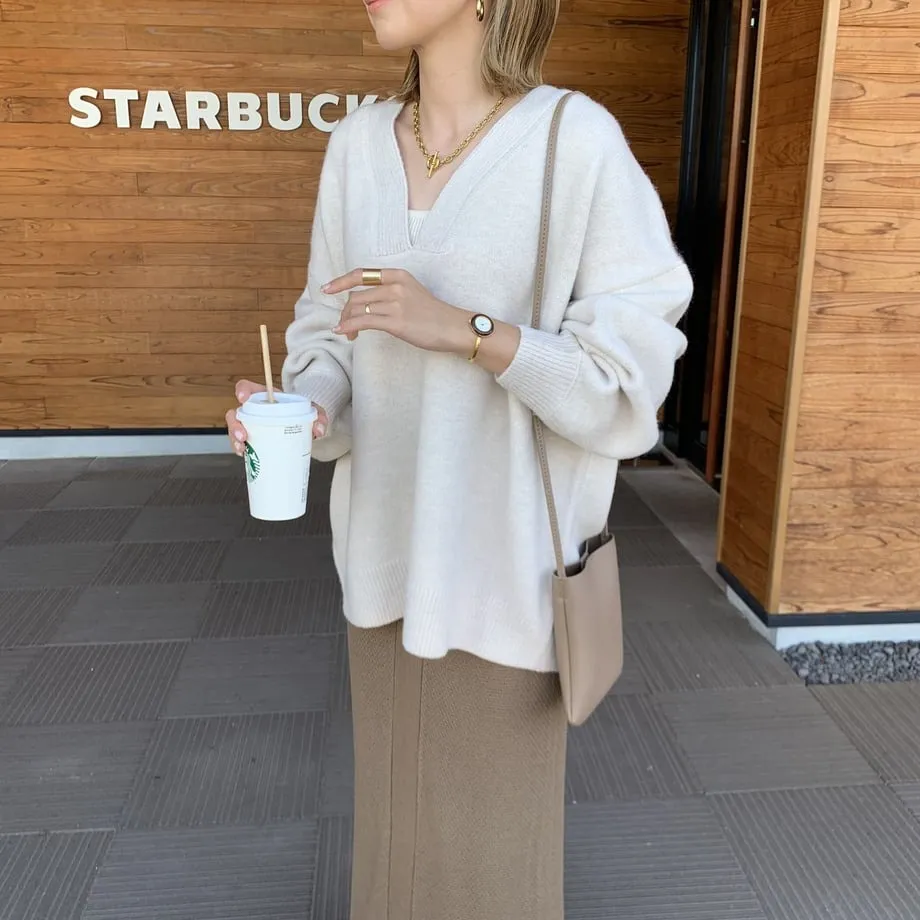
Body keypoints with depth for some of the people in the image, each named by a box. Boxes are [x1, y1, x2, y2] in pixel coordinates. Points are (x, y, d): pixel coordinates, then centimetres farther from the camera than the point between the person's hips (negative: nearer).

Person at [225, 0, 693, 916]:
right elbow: (333, 336, 7)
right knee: (399, 794, 22)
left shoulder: (579, 143, -14)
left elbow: (629, 380, -15)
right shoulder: (358, 144, 1)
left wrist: (460, 328, -27)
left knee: (499, 809, 14)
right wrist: (302, 412, -15)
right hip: (392, 539, 5)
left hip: (507, 548, -4)